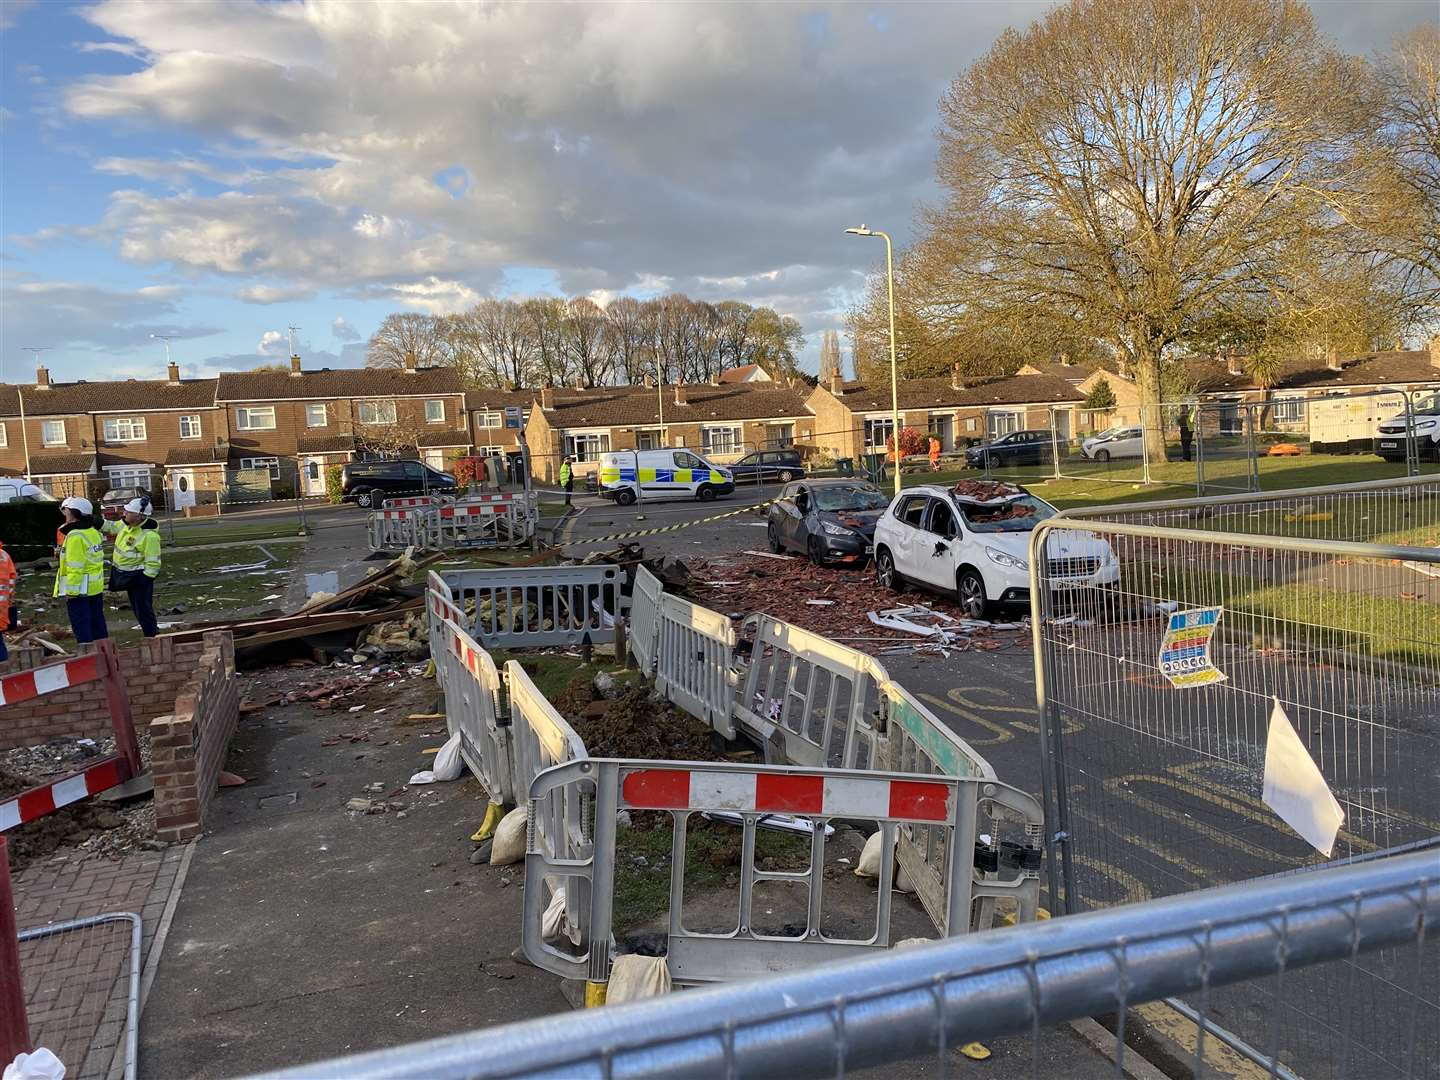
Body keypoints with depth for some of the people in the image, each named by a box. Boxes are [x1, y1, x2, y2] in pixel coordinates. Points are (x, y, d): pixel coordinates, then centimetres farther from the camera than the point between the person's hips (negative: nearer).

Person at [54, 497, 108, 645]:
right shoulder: (95, 533, 10)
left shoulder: (75, 536, -17)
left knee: (81, 627, -2)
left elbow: (75, 567, -20)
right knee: (97, 623, 15)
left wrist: (70, 590, -17)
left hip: (79, 589, -8)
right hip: (96, 588, 8)